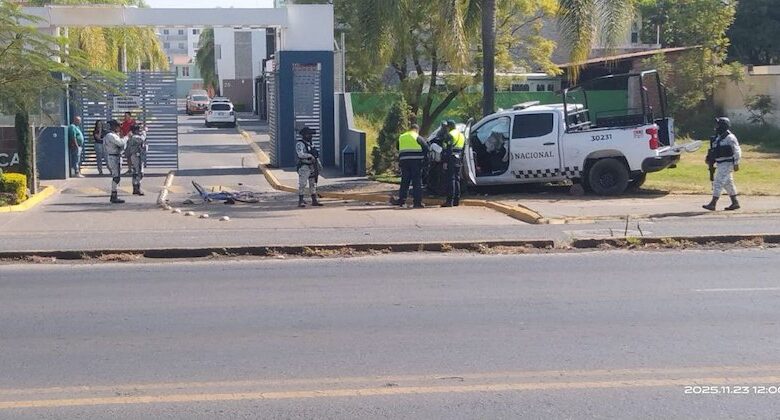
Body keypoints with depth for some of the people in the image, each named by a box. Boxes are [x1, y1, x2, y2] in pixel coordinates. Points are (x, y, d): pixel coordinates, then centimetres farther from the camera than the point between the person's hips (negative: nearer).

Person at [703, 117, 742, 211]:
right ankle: (735, 203, 21)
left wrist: (736, 163, -17)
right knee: (728, 184, 14)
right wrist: (709, 159, 7)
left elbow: (737, 151, -14)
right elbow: (714, 151, 22)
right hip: (720, 164, 9)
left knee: (718, 183, -13)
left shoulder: (730, 138, -12)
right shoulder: (717, 138, 15)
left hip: (727, 164, -9)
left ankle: (713, 204, -15)